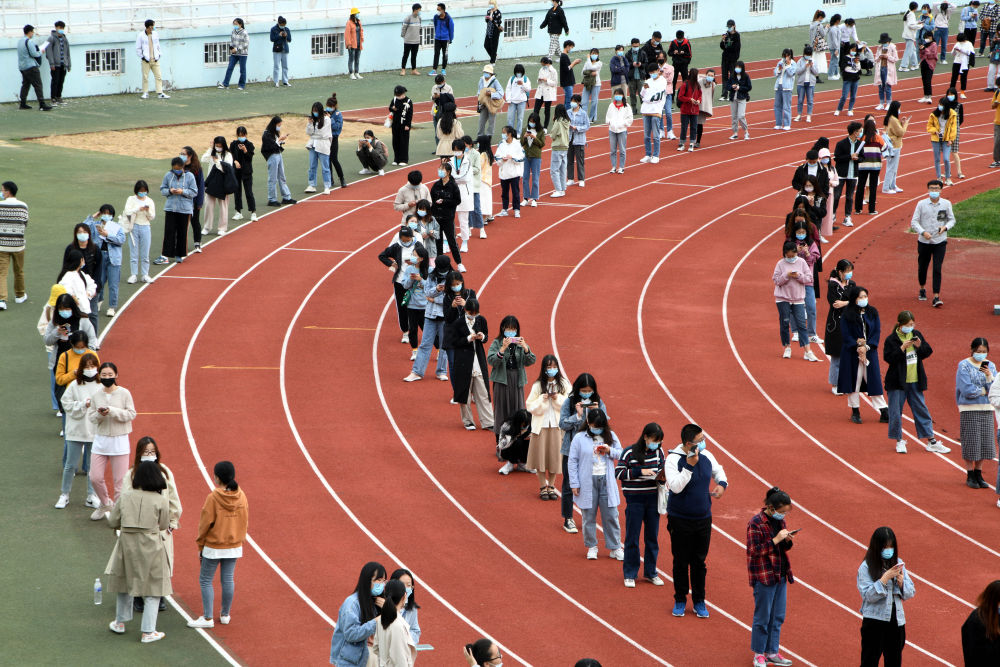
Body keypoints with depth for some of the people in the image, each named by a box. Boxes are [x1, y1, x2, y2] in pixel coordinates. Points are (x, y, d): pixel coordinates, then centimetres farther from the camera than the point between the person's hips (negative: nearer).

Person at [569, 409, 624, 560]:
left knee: (611, 515, 3)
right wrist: (574, 484, -6)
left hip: (606, 481, 2)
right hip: (587, 482, -2)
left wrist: (610, 451, -10)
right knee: (589, 515, 5)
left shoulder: (611, 436, 6)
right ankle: (591, 547, 18)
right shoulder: (579, 438, -2)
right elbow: (573, 461, -1)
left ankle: (615, 547, 12)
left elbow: (621, 454, 13)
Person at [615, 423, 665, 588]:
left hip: (653, 498, 4)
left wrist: (661, 477, -7)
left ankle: (651, 573, 21)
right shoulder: (630, 452, -10)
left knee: (652, 537, 10)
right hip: (635, 500, -4)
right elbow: (618, 473, -11)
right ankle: (630, 574, 11)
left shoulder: (658, 452, 3)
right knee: (632, 537, 2)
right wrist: (640, 472, -20)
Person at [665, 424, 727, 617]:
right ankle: (680, 600, 20)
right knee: (681, 561, 6)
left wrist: (721, 484, 0)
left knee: (699, 561, 10)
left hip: (703, 519, 4)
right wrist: (689, 465, -32)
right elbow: (676, 486, -27)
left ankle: (699, 601, 20)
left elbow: (718, 470, 21)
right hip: (680, 519, -4)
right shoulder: (673, 459, -16)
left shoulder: (706, 456, -1)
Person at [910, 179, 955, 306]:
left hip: (940, 242, -1)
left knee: (937, 269, -10)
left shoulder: (946, 204, 0)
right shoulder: (921, 204, -3)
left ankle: (936, 297, -11)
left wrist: (945, 227, -11)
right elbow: (914, 222, -2)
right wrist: (923, 232, -18)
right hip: (924, 242, 1)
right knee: (922, 267, 13)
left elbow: (952, 220, 10)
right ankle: (922, 289, 40)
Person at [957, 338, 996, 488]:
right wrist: (985, 391, -7)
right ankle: (970, 475, 9)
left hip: (987, 409, 4)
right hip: (969, 410, -4)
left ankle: (978, 474, 16)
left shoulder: (990, 366, 7)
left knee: (984, 441, 4)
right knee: (971, 442, -2)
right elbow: (966, 390, -15)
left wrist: (989, 376, -16)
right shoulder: (964, 366, -6)